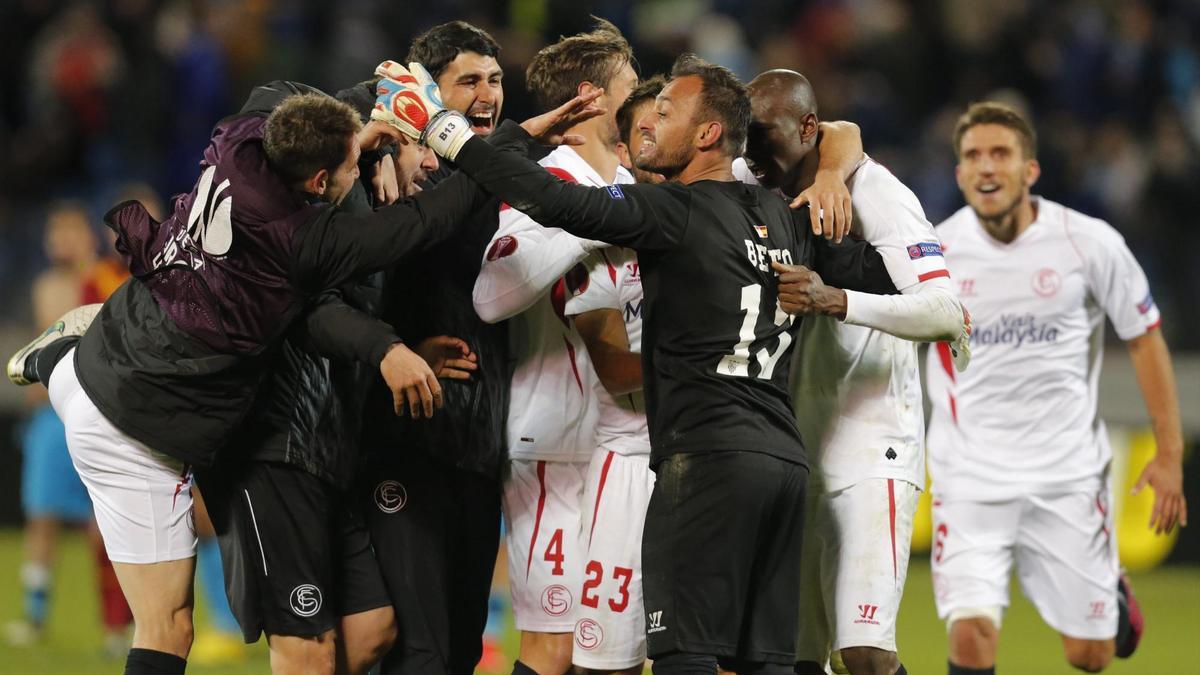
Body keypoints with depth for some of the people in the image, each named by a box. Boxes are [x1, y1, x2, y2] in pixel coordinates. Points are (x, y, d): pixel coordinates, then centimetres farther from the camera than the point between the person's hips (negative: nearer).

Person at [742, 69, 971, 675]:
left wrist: (836, 302, -34)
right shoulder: (767, 201, 12)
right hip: (794, 456, 7)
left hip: (870, 451, -7)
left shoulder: (871, 193, -11)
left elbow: (943, 312, -21)